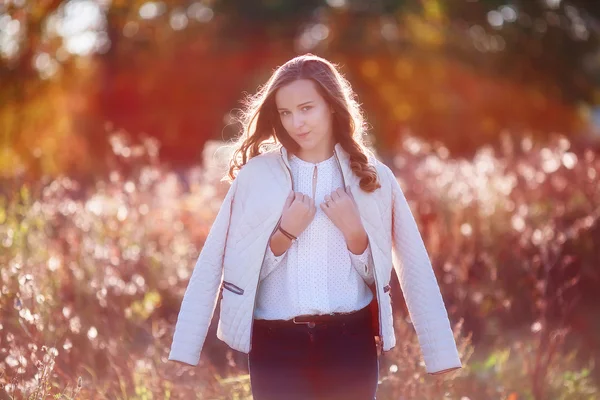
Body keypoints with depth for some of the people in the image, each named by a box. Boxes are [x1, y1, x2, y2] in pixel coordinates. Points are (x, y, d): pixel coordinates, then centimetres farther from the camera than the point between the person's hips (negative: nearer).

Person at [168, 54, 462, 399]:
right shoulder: (256, 175, 1)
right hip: (277, 344, -1)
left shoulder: (373, 178, 4)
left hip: (350, 341, 1)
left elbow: (395, 271, 5)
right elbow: (238, 268, 0)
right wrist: (286, 232, -13)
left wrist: (353, 229, -10)